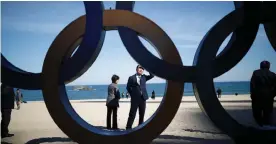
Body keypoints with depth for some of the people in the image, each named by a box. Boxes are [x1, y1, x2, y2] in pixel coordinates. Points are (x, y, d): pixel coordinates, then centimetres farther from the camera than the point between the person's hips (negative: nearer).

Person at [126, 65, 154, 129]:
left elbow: (152, 75, 2)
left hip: (143, 98, 4)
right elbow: (128, 87, 7)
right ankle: (128, 128, 1)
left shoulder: (144, 77, 13)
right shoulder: (131, 78, 2)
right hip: (135, 99, -4)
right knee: (132, 114, -3)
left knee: (142, 115, 9)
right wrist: (132, 94, 3)